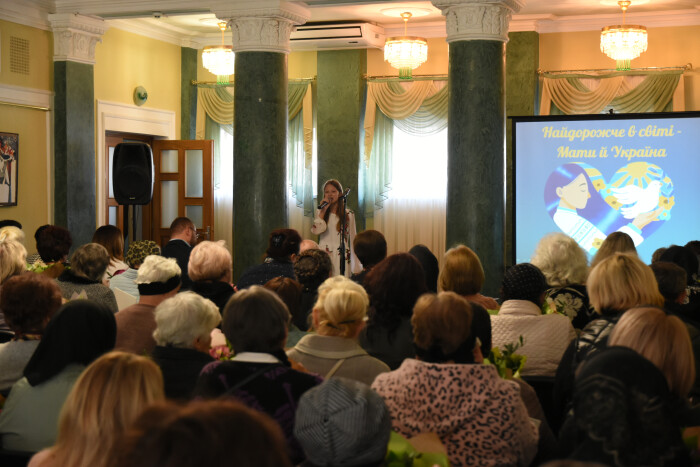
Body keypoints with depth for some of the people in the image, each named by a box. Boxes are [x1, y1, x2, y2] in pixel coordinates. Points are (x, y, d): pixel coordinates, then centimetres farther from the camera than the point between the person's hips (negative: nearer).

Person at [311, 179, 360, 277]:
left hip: (342, 258, -1)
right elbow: (315, 231, -9)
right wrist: (323, 210, -5)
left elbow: (353, 239, 8)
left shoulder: (349, 214, 6)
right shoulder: (321, 213, 10)